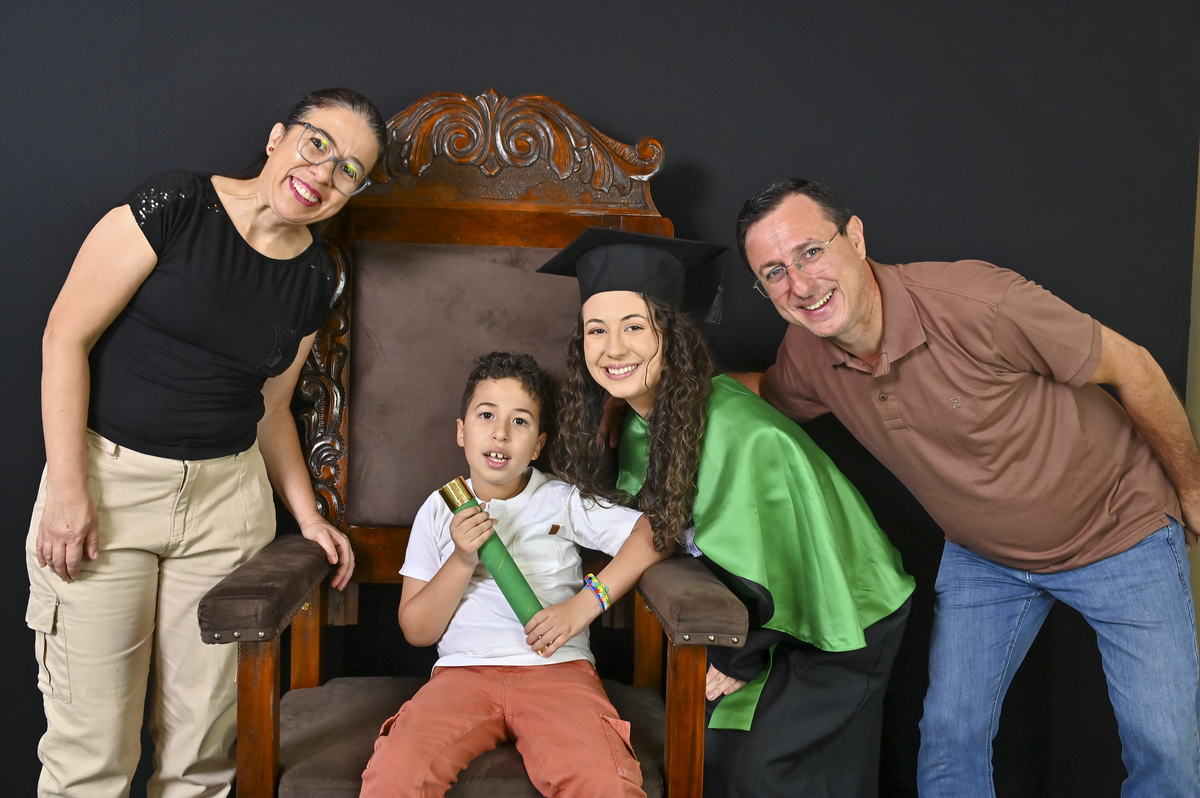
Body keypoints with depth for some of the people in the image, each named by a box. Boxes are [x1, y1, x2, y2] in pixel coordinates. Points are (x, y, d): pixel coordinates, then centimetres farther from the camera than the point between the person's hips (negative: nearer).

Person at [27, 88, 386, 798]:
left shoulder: (316, 279, 7)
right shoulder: (174, 206, -8)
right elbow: (66, 337, -9)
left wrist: (309, 517, 12)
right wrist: (68, 489, -13)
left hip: (229, 494, 4)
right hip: (107, 479, -4)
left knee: (204, 740, 10)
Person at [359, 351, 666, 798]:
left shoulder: (564, 501, 9)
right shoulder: (440, 511, 12)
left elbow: (652, 535, -1)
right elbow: (416, 631, 9)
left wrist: (585, 602, -9)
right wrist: (462, 560, -7)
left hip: (557, 667, -1)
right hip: (463, 672, 1)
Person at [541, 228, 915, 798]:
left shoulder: (741, 436, -33)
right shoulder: (642, 418, -7)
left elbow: (761, 573, -24)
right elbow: (654, 519, 12)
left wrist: (738, 660, -12)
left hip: (836, 618, -7)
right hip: (772, 616, 7)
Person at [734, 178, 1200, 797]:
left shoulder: (978, 303, -32)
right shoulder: (806, 357, -15)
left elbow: (1133, 370, -18)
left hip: (1120, 532, -3)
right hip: (981, 556, 4)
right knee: (948, 734, 3)